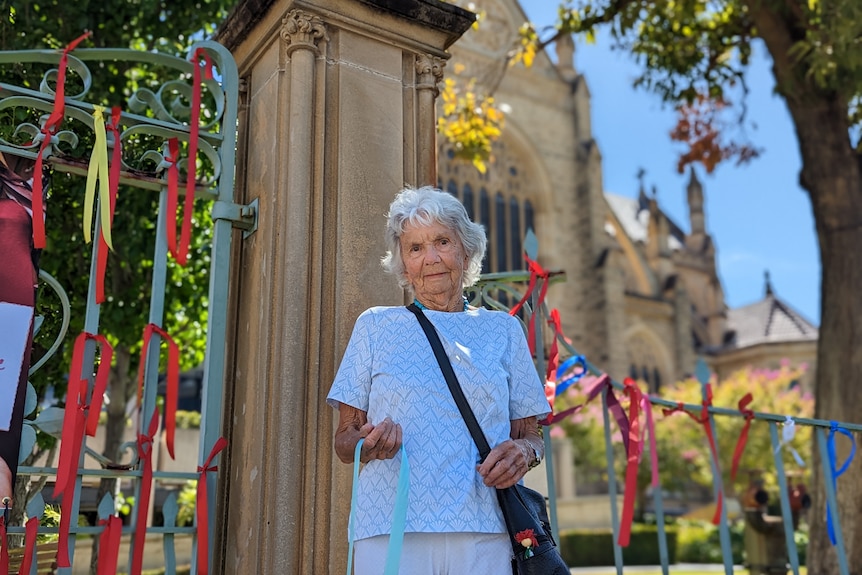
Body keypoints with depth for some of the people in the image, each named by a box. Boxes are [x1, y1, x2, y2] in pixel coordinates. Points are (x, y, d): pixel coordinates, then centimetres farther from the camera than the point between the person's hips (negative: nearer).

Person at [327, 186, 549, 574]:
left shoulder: (502, 329, 12)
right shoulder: (375, 326, 9)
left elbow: (530, 433, 14)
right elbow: (343, 439, 8)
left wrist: (523, 452, -8)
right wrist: (368, 444, -14)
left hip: (483, 531, 1)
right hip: (390, 530, 0)